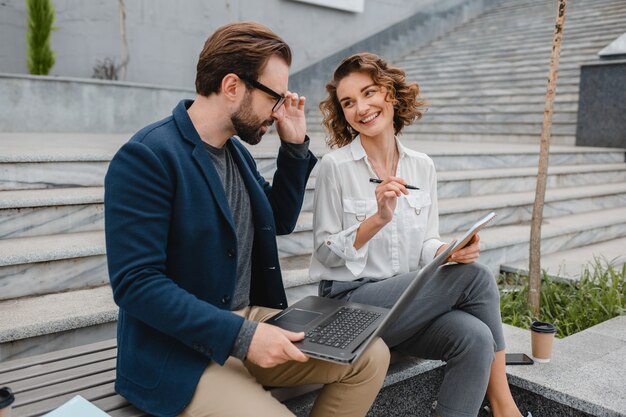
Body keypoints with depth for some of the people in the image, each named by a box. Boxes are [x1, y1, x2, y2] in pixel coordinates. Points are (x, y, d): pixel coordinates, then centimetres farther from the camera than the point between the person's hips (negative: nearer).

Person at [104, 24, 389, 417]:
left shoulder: (236, 150, 9)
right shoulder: (147, 157, -17)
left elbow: (279, 221, 21)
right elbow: (134, 283, -21)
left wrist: (295, 146, 8)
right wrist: (240, 335, -26)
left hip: (249, 319, 8)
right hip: (179, 350, -7)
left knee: (372, 356, -3)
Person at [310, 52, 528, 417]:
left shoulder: (423, 167, 7)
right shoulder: (336, 166, -8)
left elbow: (426, 243, 11)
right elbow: (325, 253, -8)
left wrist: (450, 250, -12)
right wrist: (378, 219, -22)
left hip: (409, 298, 5)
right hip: (350, 300, -4)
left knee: (476, 338, -25)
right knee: (476, 277, -20)